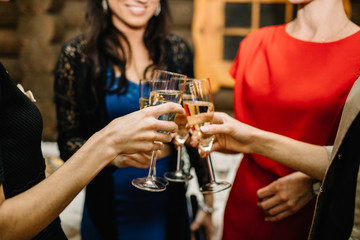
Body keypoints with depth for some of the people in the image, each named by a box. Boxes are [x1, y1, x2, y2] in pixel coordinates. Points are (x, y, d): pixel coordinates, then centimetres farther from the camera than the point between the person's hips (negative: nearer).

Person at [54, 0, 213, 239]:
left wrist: (208, 197, 7)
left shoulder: (177, 50, -2)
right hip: (113, 208, -2)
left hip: (170, 202, 3)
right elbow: (68, 141, -8)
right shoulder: (78, 55, -10)